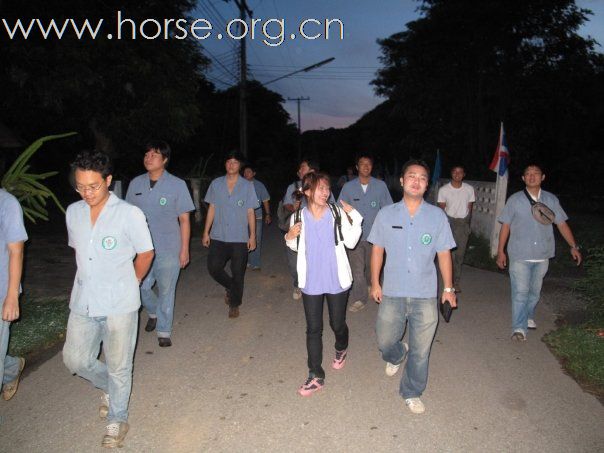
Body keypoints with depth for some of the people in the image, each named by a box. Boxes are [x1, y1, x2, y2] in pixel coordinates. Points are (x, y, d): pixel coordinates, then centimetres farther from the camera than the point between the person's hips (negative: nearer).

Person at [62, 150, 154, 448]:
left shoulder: (130, 214, -13)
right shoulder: (73, 213, 3)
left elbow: (145, 254, -2)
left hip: (119, 305, -5)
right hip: (83, 303, 5)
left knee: (118, 367, 8)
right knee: (75, 360, 13)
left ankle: (118, 419, 32)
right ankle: (110, 387, 42)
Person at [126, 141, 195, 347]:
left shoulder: (177, 185, -7)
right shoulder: (136, 183, 2)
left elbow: (184, 219, -4)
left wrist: (184, 249, -6)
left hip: (169, 249, -3)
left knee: (166, 291, 7)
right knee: (141, 288, 8)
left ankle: (164, 331, 24)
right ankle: (153, 313, 41)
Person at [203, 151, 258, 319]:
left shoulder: (247, 186, 1)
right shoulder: (216, 184, 5)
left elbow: (250, 212, 1)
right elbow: (212, 209, 8)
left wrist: (252, 236, -3)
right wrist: (206, 232, 5)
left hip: (240, 238, -1)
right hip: (218, 236, 2)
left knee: (238, 273, 4)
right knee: (213, 267, -5)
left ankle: (234, 304, 24)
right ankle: (230, 287, 25)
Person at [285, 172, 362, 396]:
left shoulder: (337, 213, -8)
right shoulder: (298, 217, -3)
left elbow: (351, 242, -9)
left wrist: (354, 216, -16)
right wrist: (289, 238, -10)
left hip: (336, 281, -1)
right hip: (311, 283, 1)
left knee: (337, 324, 15)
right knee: (313, 329, 6)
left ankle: (341, 349, 49)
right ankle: (316, 376, 18)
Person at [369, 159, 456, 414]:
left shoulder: (437, 216, -2)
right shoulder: (386, 214, -1)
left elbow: (444, 254, 3)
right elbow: (377, 250, 5)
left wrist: (448, 288, 4)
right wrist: (375, 283, 5)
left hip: (425, 295, 0)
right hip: (392, 292, 1)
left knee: (420, 350, 8)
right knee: (384, 341, 13)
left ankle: (412, 393, 31)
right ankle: (397, 356, 50)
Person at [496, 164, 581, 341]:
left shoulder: (551, 200, 5)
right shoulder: (514, 200, -2)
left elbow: (562, 224, 8)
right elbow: (505, 226, 0)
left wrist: (573, 246, 2)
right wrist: (500, 251, -3)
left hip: (542, 256, 3)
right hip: (519, 256, -3)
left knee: (535, 291, 16)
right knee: (520, 292, -6)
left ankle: (529, 317, 37)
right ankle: (519, 328, -3)